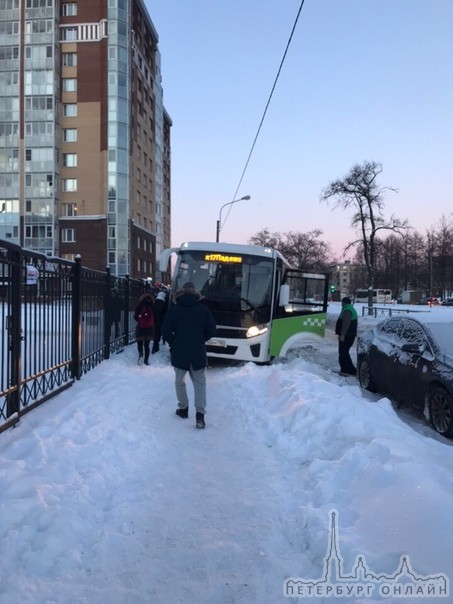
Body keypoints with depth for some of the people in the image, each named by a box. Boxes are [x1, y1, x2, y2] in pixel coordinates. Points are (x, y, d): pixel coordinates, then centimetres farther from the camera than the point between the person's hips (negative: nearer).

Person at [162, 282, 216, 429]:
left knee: (180, 381, 19)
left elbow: (166, 331, -6)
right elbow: (212, 330, -1)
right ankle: (200, 414, -5)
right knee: (199, 383, 6)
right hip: (198, 353, 0)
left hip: (179, 352, 0)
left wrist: (173, 343, 11)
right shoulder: (203, 309, -2)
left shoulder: (173, 309, -4)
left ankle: (183, 408, 25)